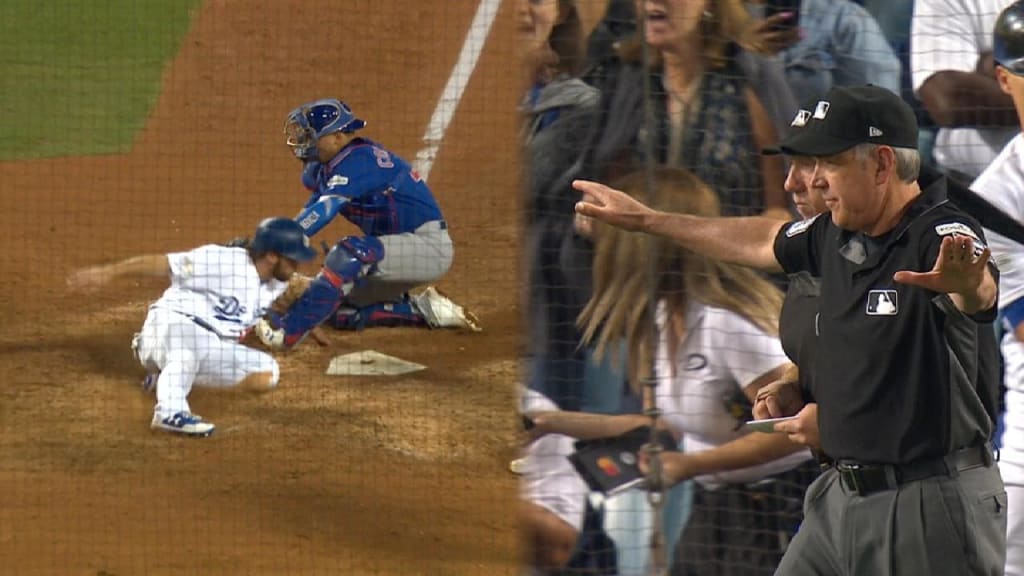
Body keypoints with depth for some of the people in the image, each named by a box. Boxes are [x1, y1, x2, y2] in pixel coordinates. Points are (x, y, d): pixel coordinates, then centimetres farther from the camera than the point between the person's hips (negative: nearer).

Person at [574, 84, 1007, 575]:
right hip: (841, 497, 8)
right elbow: (761, 242, 29)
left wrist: (966, 284, -66)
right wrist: (645, 219, 38)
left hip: (931, 503, -8)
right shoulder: (835, 237, 8)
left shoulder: (942, 235, -18)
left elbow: (980, 292, -41)